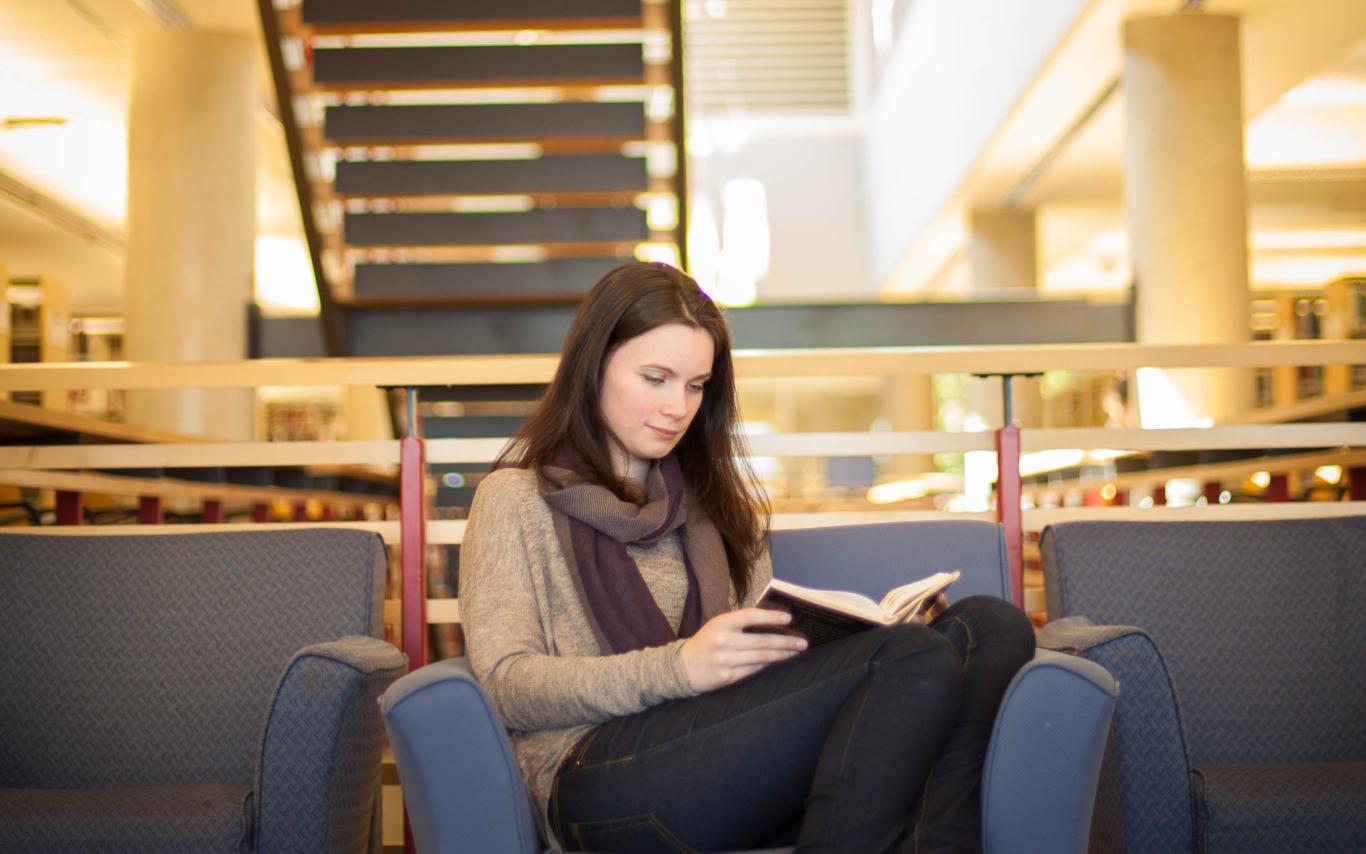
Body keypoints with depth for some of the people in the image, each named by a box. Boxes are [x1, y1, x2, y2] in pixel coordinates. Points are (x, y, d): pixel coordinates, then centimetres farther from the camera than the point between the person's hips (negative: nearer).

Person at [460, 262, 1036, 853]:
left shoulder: (716, 496, 28)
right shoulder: (515, 499, 11)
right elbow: (505, 686, -2)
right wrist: (678, 667, -17)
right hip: (600, 774, -6)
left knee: (993, 626, -19)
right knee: (915, 661, -27)